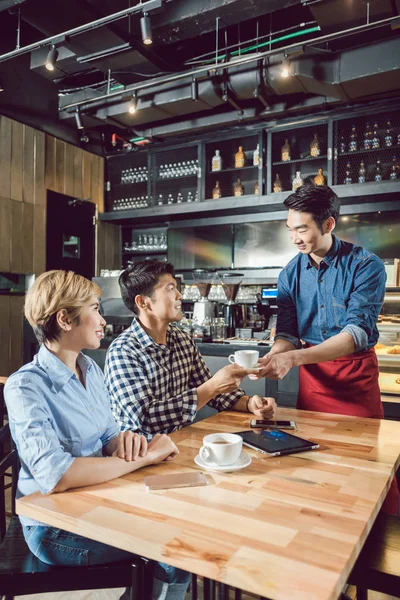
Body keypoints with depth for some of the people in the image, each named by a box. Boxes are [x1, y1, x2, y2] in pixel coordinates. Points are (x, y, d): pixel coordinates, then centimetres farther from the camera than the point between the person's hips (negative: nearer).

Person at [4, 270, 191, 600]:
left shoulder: (90, 368, 2)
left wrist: (123, 441, -17)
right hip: (54, 527, -6)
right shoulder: (26, 387, -22)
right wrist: (144, 457, -25)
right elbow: (54, 476, -32)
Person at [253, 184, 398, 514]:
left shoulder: (366, 266, -14)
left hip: (356, 372, -3)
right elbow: (287, 332, -1)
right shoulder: (291, 273, -1)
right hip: (312, 372, 4)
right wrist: (274, 357, -25)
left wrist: (293, 358, -35)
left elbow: (357, 332, -24)